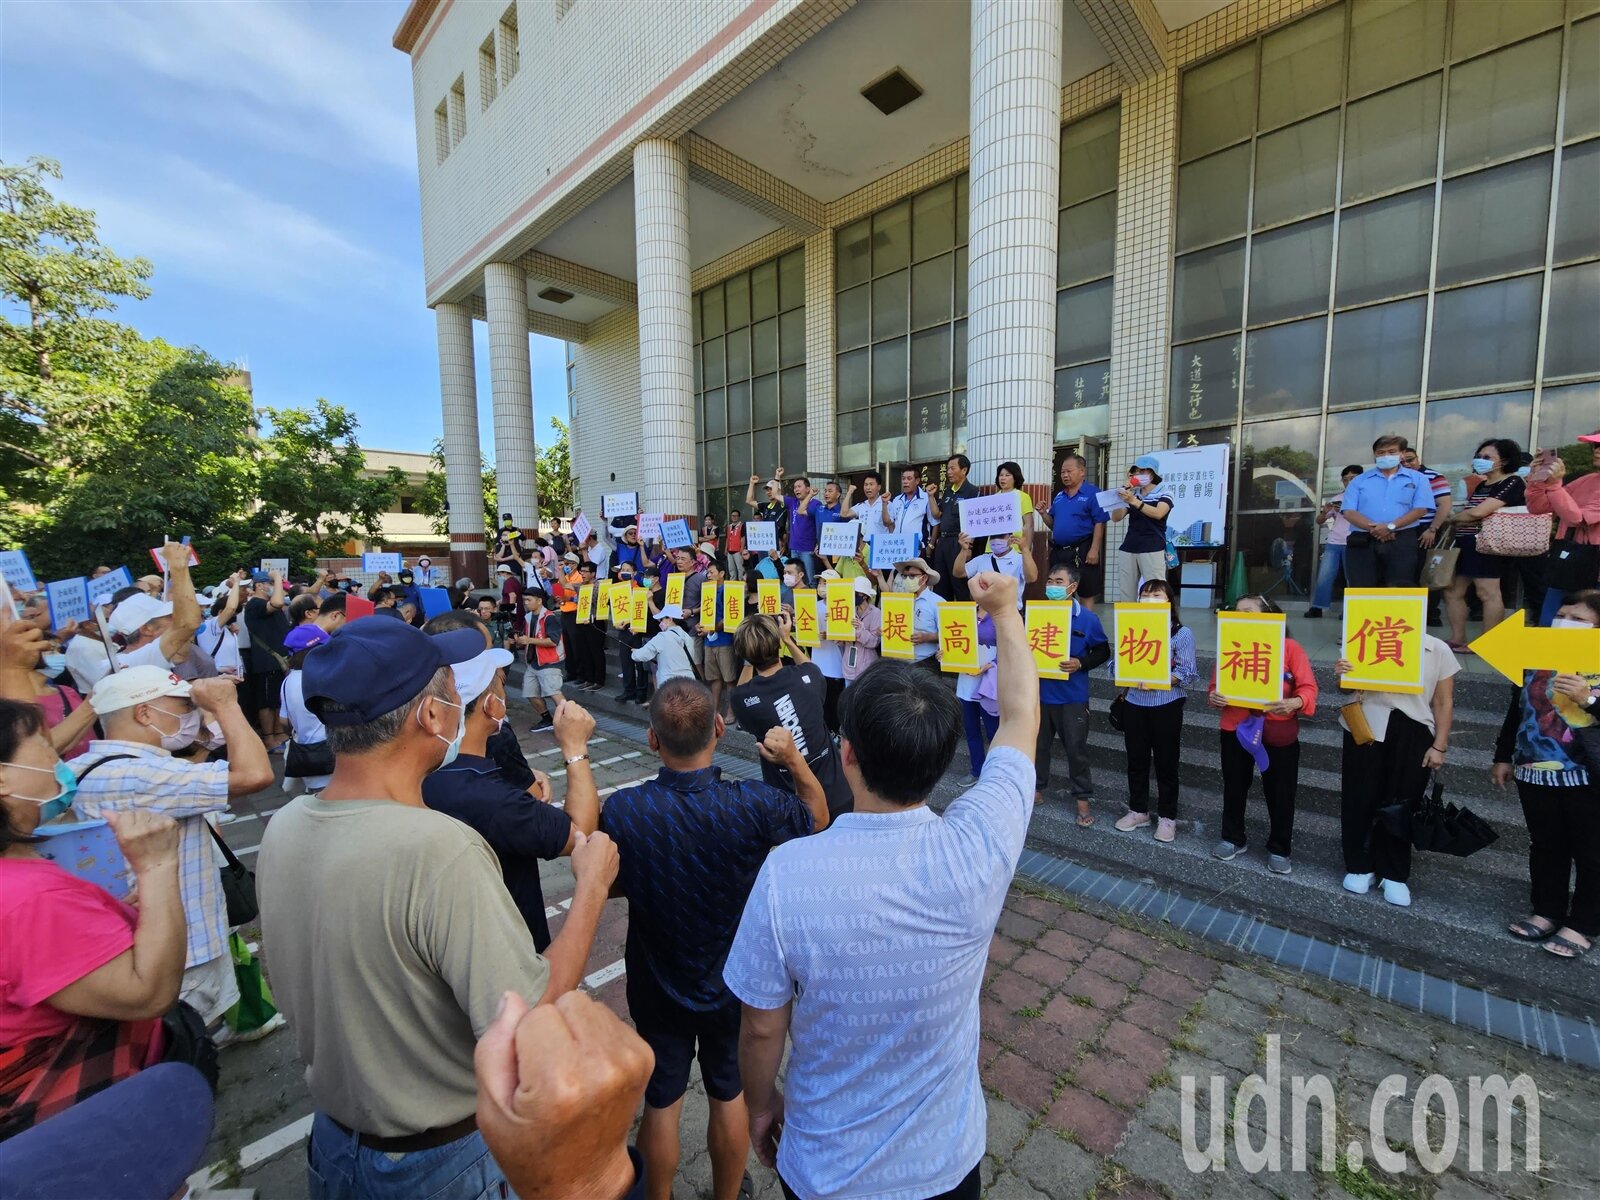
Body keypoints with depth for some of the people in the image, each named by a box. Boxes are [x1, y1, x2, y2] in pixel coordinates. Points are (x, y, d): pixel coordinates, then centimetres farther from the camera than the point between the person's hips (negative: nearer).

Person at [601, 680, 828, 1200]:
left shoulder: (622, 810, -29)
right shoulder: (754, 804, -30)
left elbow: (608, 886, -7)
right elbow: (818, 817, -9)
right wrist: (795, 759, -9)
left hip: (658, 987, 0)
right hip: (735, 984, 0)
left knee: (661, 1101, 25)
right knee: (730, 1096, 26)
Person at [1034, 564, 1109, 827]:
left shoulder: (1087, 618, -7)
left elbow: (1103, 651, -2)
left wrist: (1081, 663, -18)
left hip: (1072, 697, -3)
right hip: (1040, 693, 3)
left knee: (1076, 748, 6)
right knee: (1037, 743, 14)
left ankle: (1082, 798, 21)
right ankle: (1036, 787, 32)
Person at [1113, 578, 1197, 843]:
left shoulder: (1181, 633, -7)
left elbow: (1187, 672, -12)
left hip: (1166, 705, -3)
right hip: (1134, 703, 4)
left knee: (1166, 763, 8)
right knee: (1136, 760, 14)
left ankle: (1167, 816, 25)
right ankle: (1138, 810, 30)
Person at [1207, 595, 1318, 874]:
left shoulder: (1290, 647, -6)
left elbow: (1308, 687, -10)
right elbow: (1216, 685, 5)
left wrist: (1294, 703, -30)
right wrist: (1213, 697, -16)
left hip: (1278, 732, -2)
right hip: (1235, 728, 3)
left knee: (1280, 792, 8)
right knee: (1234, 787, 13)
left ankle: (1279, 849, 26)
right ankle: (1233, 839, 31)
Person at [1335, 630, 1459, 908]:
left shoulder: (1437, 650, 3)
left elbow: (1444, 702, 6)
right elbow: (1349, 687, 11)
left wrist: (1439, 746, 2)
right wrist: (1342, 675, -13)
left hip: (1412, 735, 0)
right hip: (1366, 729, 0)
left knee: (1401, 805, 8)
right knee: (1360, 800, 7)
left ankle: (1394, 874, 22)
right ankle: (1360, 866, 21)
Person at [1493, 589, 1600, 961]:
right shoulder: (1533, 660, 5)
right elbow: (1516, 712, 12)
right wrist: (1503, 757, 14)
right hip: (1535, 773, 4)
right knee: (1545, 847, 15)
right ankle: (1546, 912, 28)